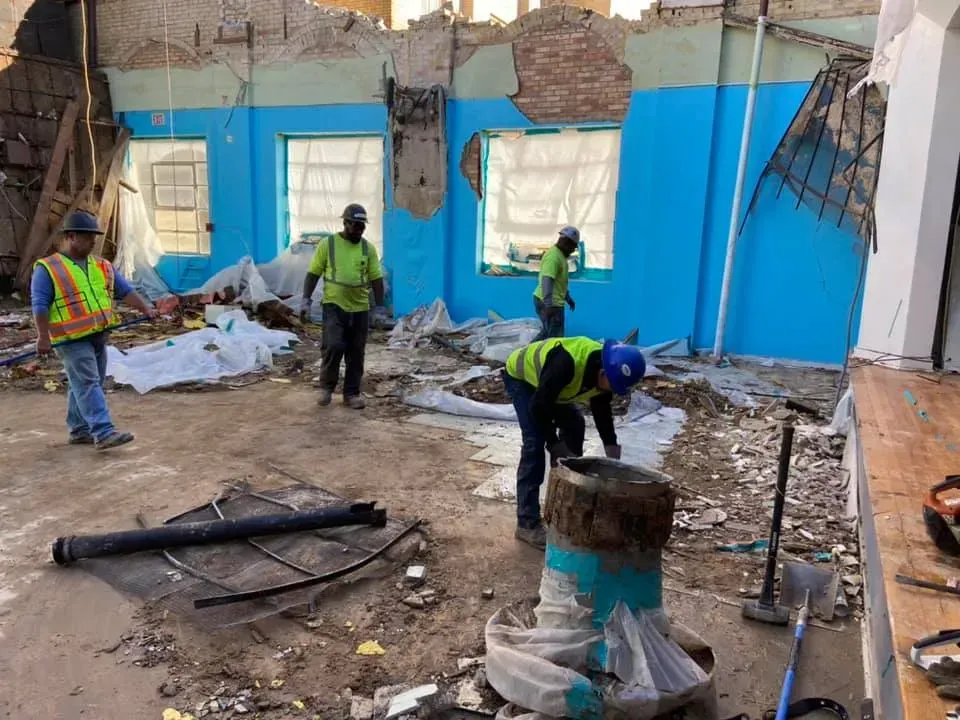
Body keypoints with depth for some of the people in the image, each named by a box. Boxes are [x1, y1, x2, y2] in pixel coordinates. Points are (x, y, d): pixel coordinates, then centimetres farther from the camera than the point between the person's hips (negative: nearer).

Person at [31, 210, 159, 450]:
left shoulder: (102, 267, 14)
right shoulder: (47, 269, -4)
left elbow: (125, 290, 10)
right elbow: (40, 305, -8)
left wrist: (145, 308, -4)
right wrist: (43, 336, -15)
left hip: (98, 336, 7)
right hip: (72, 338, -7)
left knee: (86, 384, 13)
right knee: (88, 384, -12)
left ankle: (79, 430, 23)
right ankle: (103, 433, -17)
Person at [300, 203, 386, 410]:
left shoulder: (368, 248, 5)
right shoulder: (327, 244, -1)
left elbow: (376, 279, 8)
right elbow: (313, 274, 2)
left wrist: (380, 307, 4)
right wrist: (306, 300, -5)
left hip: (360, 309, 3)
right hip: (334, 306, -3)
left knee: (356, 353, 6)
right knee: (333, 346, -14)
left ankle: (351, 393, 18)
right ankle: (327, 386, 9)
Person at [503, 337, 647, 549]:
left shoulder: (604, 371, -17)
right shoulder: (567, 364, -43)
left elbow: (602, 410, 0)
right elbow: (538, 406, -35)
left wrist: (611, 446, -5)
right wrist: (554, 445, -26)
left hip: (545, 381, 8)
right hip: (520, 377, -8)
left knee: (575, 427, 9)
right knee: (535, 443, -19)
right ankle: (527, 523, -17)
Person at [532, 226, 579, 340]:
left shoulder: (560, 255, 16)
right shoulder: (554, 256, -17)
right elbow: (547, 280, -28)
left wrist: (568, 298, 34)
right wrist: (548, 304, -36)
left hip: (553, 302, 10)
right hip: (550, 304, -10)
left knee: (548, 333, 18)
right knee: (554, 336, -7)